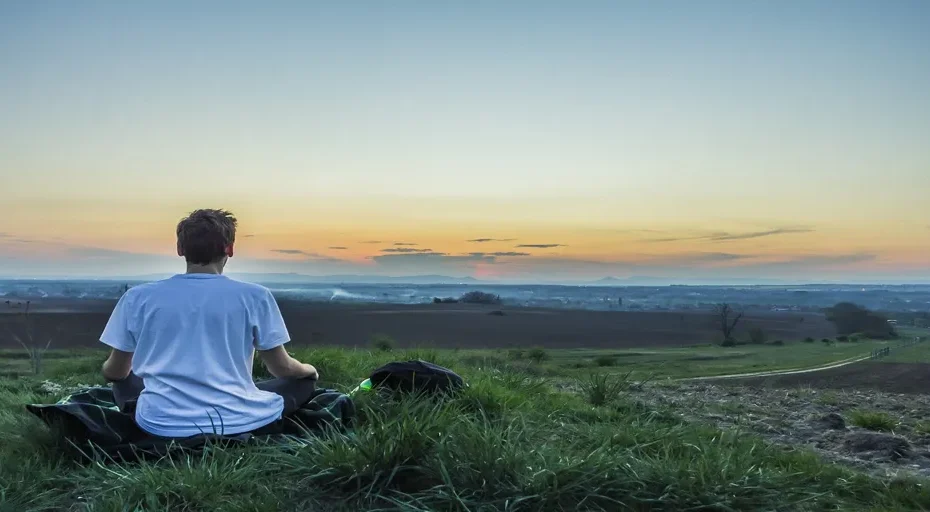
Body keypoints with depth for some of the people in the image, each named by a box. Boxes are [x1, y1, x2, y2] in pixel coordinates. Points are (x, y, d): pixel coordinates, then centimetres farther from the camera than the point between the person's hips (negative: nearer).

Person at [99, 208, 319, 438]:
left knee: (124, 381, 33)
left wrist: (107, 369, 38)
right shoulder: (254, 296, -5)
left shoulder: (138, 297, 1)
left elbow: (114, 372, 12)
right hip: (237, 422, -2)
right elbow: (282, 368, 4)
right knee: (304, 380, 22)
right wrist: (309, 369, 28)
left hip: (162, 424, 2)